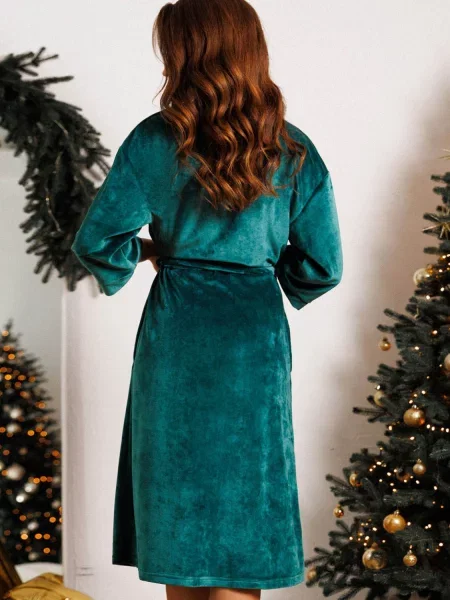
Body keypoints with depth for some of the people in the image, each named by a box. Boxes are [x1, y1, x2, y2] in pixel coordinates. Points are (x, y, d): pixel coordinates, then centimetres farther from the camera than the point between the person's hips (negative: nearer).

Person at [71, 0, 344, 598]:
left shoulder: (155, 141, -6)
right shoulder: (294, 152, -1)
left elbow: (95, 241, -6)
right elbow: (323, 265, 2)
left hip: (176, 333, 0)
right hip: (256, 336, 1)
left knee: (176, 503, 11)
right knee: (241, 501, 6)